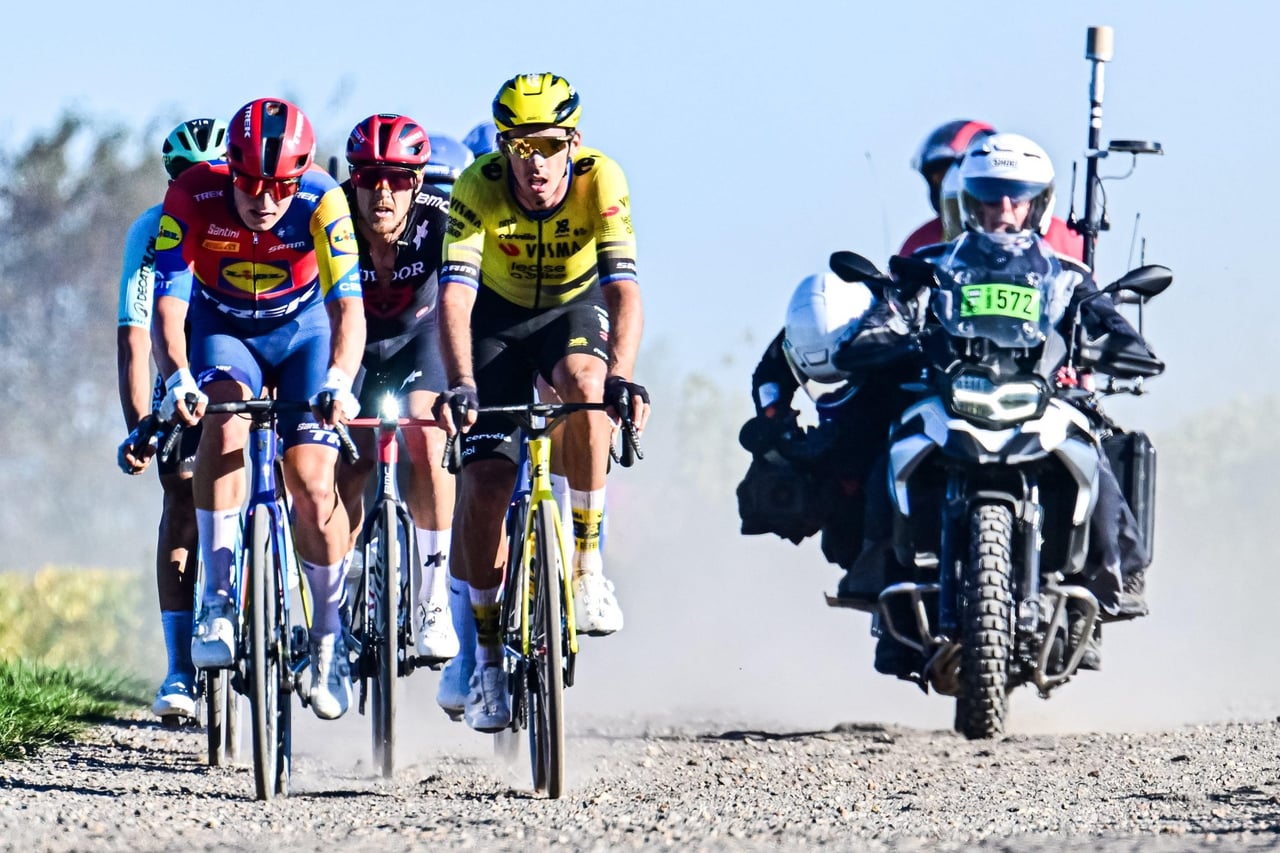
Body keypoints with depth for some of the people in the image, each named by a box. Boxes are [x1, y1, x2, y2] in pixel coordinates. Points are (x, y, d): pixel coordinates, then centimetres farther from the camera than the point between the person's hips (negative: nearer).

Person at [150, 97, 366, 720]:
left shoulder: (321, 202, -29)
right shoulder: (194, 196, -28)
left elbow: (349, 305, -36)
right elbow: (168, 304, -32)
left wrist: (339, 380, -54)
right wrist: (176, 376, -50)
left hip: (304, 328, 0)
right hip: (223, 328, 0)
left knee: (312, 480, -14)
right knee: (226, 418, -31)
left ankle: (328, 636, 7)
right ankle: (218, 599, -27)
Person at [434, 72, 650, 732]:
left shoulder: (601, 182, -28)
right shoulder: (478, 188, -28)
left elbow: (623, 289, -37)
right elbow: (455, 294, -36)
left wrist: (622, 377, -53)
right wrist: (460, 385, -52)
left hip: (573, 310, 0)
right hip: (498, 316, 0)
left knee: (583, 383, -36)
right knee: (484, 485, -13)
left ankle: (587, 563, -21)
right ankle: (487, 650, 5)